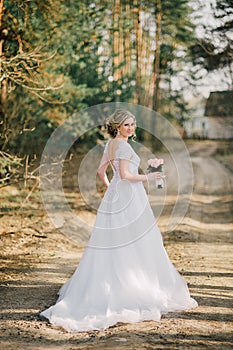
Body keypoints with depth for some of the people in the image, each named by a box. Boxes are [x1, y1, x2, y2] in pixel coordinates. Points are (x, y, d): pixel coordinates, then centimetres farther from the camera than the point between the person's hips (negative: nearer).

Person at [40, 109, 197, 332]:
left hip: (113, 197, 9)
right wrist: (147, 177, -8)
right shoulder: (123, 146, -14)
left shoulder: (110, 144, 13)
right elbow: (125, 174, -19)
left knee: (109, 245, 12)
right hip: (130, 197, -9)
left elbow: (101, 170, 17)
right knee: (137, 245, -2)